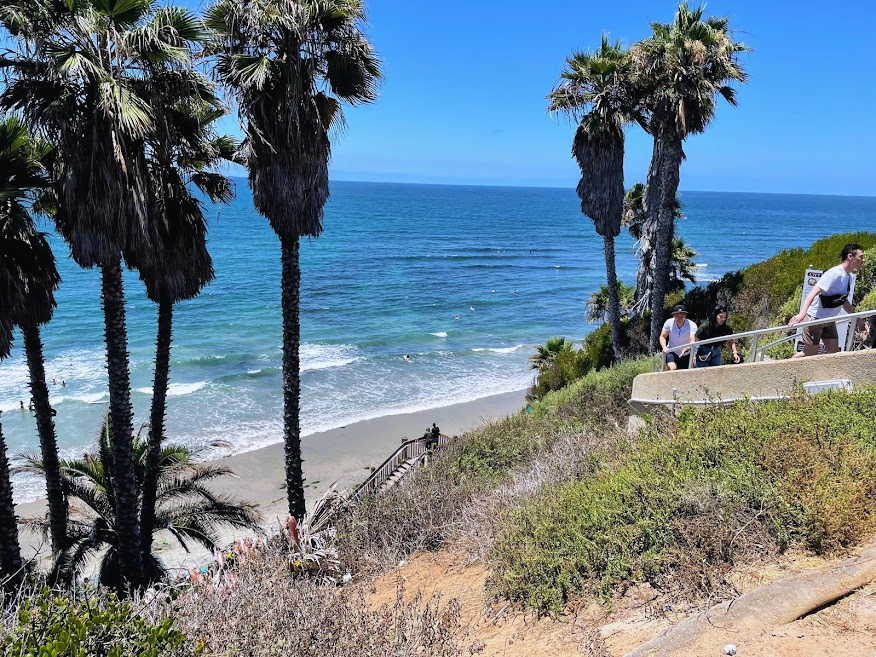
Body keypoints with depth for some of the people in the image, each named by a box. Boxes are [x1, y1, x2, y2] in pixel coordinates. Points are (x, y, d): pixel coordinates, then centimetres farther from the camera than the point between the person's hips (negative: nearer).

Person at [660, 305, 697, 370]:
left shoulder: (691, 325, -21)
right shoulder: (669, 323, -15)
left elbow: (693, 341, -31)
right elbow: (662, 336, -7)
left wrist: (686, 349, -51)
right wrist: (664, 348, -26)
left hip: (686, 355, 1)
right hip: (671, 352, -1)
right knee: (673, 369, -28)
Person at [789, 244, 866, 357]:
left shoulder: (848, 277, 9)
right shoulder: (834, 273, -20)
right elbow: (813, 292, -30)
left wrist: (857, 320, 26)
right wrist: (802, 314, -44)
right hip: (815, 318, -9)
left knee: (834, 352, 2)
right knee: (810, 354, -4)